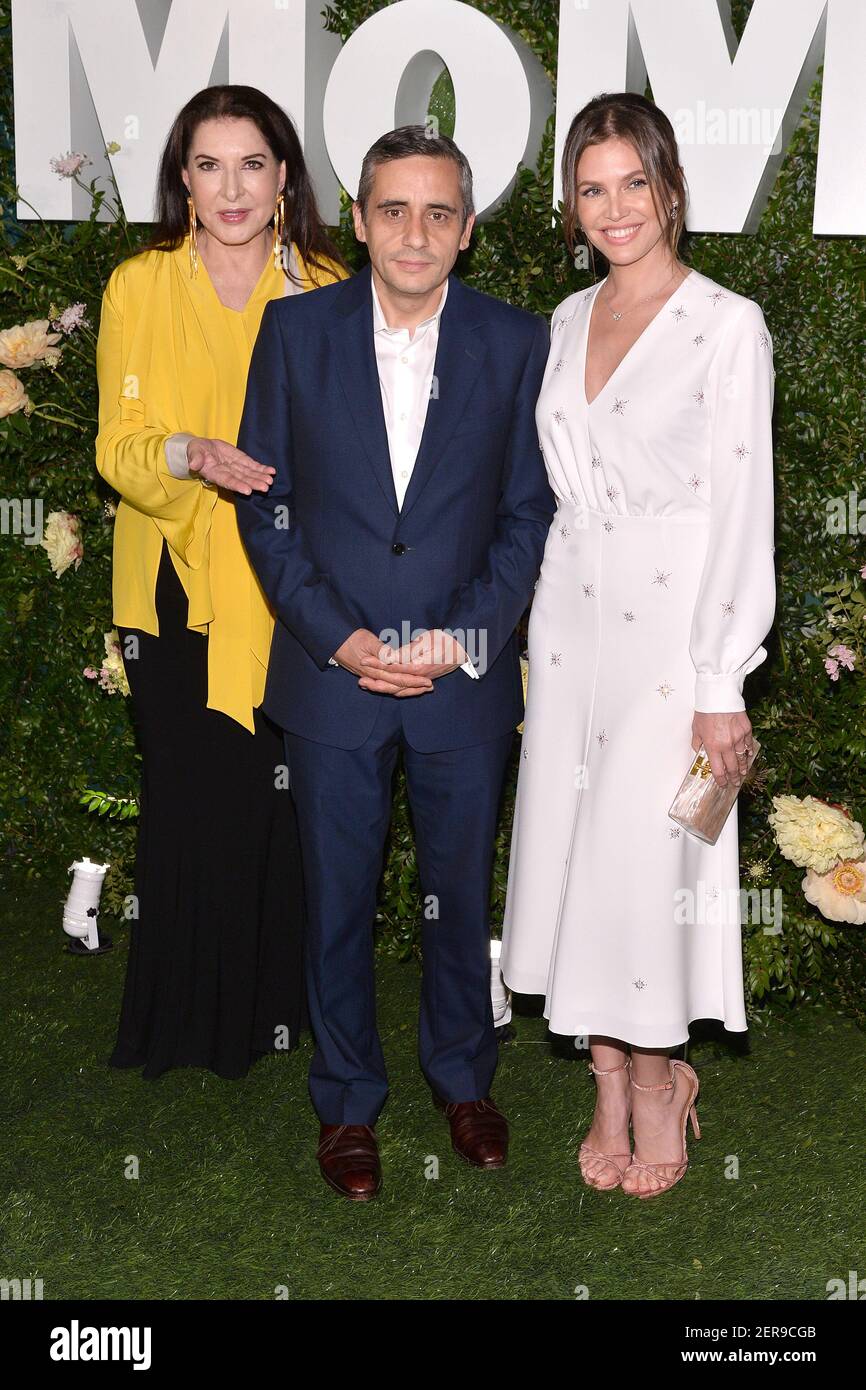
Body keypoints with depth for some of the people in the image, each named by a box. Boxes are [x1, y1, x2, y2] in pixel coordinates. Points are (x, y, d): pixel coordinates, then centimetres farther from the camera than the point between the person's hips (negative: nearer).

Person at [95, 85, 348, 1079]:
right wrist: (191, 455, -23)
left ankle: (274, 1009, 22)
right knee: (188, 801, 2)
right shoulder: (140, 287, 1)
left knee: (283, 799, 3)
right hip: (180, 587, -1)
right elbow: (120, 445, -3)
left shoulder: (326, 290, 5)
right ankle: (185, 1023, 20)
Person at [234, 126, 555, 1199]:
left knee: (461, 891, 15)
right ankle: (347, 1101, 30)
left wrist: (463, 640, -11)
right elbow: (263, 502, -1)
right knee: (338, 900, 11)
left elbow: (529, 512, 1)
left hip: (467, 676, 0)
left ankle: (464, 1078, 37)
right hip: (332, 671, 0)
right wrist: (336, 637, -11)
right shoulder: (295, 331, -2)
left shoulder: (517, 343, -1)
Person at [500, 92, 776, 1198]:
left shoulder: (727, 325, -7)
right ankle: (612, 1083, 23)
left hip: (671, 623, -6)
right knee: (570, 847, 7)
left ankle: (657, 1080, 21)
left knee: (646, 855, -2)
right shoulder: (568, 322, 11)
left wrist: (723, 687, -15)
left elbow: (743, 512, -11)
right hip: (570, 613, 6)